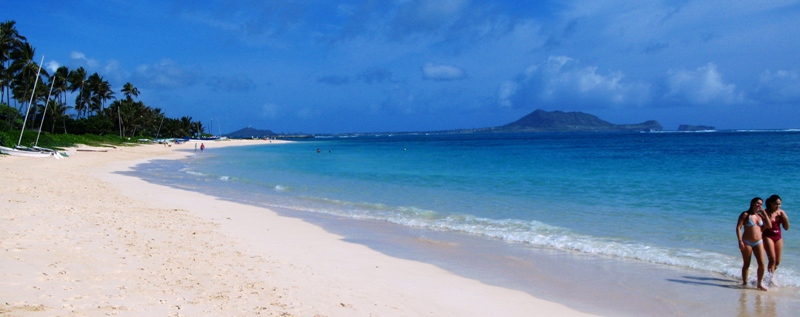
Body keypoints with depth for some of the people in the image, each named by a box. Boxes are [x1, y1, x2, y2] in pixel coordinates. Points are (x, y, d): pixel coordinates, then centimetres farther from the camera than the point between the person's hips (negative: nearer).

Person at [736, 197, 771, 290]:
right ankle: (744, 283, 16)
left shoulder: (760, 215, 9)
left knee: (761, 264, -3)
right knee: (746, 264, 4)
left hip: (758, 242, 4)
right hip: (747, 242, -4)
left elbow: (769, 226, 4)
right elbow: (738, 227, -10)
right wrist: (740, 241, -18)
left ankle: (760, 283, 11)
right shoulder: (745, 215, -6)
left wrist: (765, 214, -2)